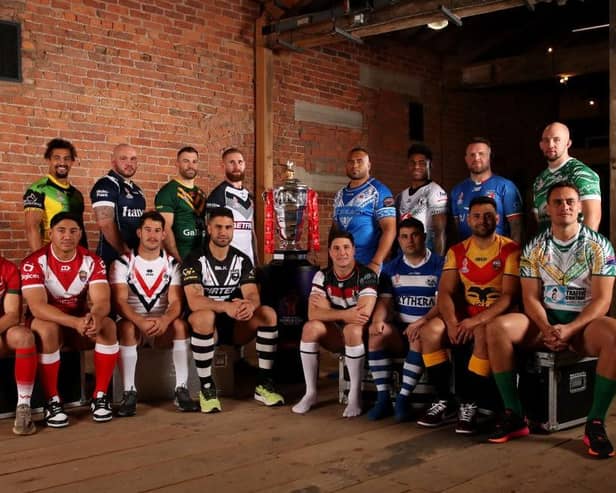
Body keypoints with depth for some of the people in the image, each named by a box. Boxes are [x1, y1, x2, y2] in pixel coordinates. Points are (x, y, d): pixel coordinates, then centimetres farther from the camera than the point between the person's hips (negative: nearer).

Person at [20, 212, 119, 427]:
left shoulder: (92, 261, -8)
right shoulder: (34, 263, -18)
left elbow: (102, 301, -19)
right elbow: (37, 307, -29)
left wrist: (94, 317, -45)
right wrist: (75, 322, -45)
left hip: (81, 321, 3)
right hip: (45, 321, -3)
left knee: (108, 326, -26)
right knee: (48, 330, -36)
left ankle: (100, 396, -18)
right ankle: (52, 402, -24)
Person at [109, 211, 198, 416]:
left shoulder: (171, 264, 5)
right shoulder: (123, 263, -2)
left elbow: (176, 301, -7)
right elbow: (120, 301, -14)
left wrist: (165, 320, -31)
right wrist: (140, 321, -34)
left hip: (163, 325, 2)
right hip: (132, 322, -2)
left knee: (180, 324, -30)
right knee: (126, 328, -35)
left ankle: (181, 390, -25)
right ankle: (129, 392, -28)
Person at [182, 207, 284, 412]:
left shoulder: (242, 260, 3)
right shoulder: (195, 260, -10)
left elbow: (253, 295, -8)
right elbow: (194, 301, -23)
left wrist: (250, 305, -35)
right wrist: (226, 307, -41)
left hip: (235, 326, 4)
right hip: (206, 325, -4)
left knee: (268, 314, -21)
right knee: (204, 316, -38)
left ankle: (264, 384, -14)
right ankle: (206, 387, -23)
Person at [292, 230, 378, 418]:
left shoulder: (366, 276, -16)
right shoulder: (322, 276, -4)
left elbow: (364, 315, -28)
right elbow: (313, 314, -15)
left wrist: (325, 308, -17)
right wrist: (346, 314, -30)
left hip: (361, 334, -4)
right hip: (335, 335, 4)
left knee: (352, 330, -35)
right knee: (310, 327, -23)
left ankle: (355, 395, -21)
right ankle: (311, 393, -13)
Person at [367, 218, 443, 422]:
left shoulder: (439, 265, 0)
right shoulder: (391, 268, 14)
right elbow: (384, 300, 5)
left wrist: (422, 321, -27)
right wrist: (378, 320, -18)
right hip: (399, 329, 4)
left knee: (420, 337, -37)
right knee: (377, 335, -27)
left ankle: (403, 398, -27)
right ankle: (383, 398, -22)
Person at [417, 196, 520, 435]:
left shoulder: (510, 250, -7)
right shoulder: (457, 252, 7)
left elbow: (510, 296, -15)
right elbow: (445, 292, -1)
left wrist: (477, 320, -27)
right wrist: (452, 322, -21)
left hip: (497, 315, -4)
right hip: (466, 313, 4)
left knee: (483, 335, -38)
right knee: (430, 331, -24)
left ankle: (469, 405, -22)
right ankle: (444, 401, -11)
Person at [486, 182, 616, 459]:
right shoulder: (534, 248, 4)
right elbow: (530, 298, 0)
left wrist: (570, 329, -23)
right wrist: (546, 328, -20)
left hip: (584, 322, -2)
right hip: (545, 321, 2)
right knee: (497, 328, -25)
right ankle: (514, 415, -17)